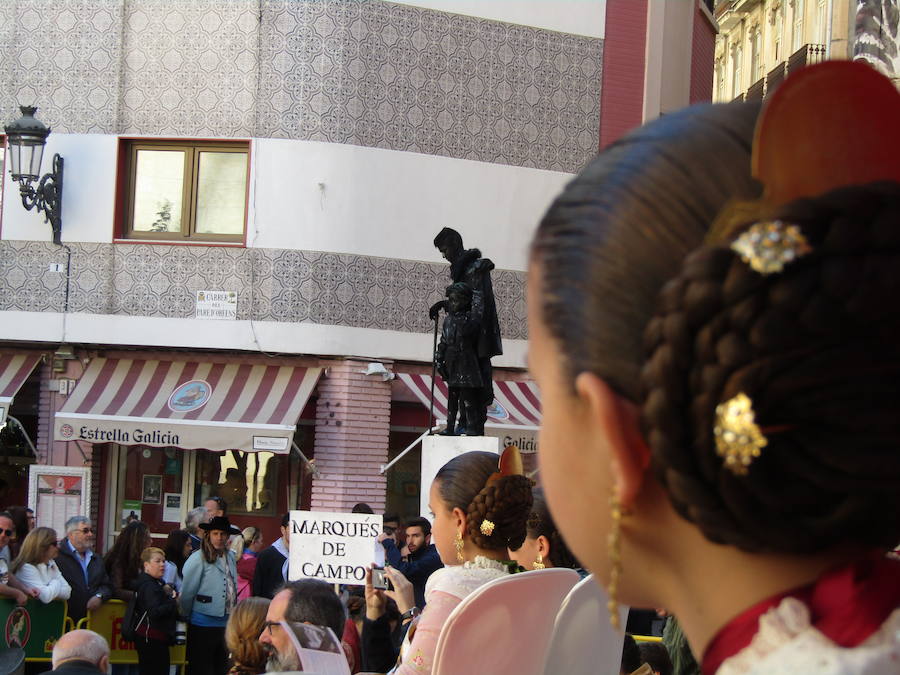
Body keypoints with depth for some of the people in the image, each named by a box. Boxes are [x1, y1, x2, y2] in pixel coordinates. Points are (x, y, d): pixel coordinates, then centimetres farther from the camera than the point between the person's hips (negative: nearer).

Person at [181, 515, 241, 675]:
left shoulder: (230, 557, 10)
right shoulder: (198, 559, -11)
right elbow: (187, 593, -8)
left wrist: (233, 615, 15)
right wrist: (188, 617, 1)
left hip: (226, 624, 7)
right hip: (203, 625, -7)